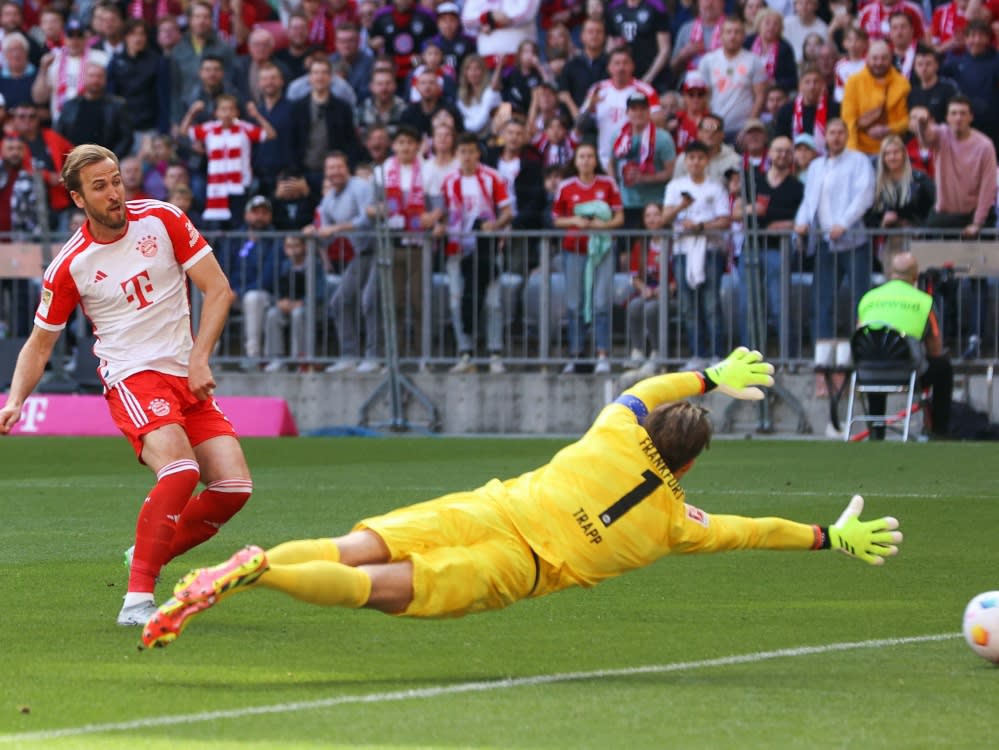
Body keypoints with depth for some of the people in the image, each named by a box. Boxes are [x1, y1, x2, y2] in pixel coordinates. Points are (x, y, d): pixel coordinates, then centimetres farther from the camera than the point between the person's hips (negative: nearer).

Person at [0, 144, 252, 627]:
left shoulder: (162, 220, -1)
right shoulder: (69, 266, -5)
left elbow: (218, 289, 2)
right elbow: (40, 342, 6)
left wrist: (199, 359, -9)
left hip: (187, 378, 4)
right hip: (132, 378, -4)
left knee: (233, 487, -9)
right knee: (179, 469, -30)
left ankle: (148, 558, 12)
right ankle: (137, 599, -28)